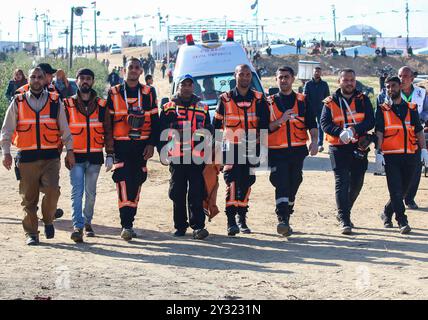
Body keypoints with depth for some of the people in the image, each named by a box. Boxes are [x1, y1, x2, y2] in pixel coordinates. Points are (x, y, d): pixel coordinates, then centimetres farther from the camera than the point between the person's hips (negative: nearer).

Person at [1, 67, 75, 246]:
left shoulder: (55, 102, 9)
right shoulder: (18, 103, 8)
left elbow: (65, 128, 12)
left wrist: (69, 150, 5)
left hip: (50, 157, -1)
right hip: (26, 157, 1)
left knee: (52, 190, -17)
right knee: (29, 197, 2)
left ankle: (48, 221, 8)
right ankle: (31, 233, 13)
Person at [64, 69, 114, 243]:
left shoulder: (101, 105, 6)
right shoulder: (68, 105, 3)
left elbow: (108, 132, 8)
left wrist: (110, 155, 4)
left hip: (95, 156, 2)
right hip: (76, 156, -2)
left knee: (91, 193, 10)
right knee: (77, 192, -10)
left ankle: (87, 222, 25)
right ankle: (77, 226, -13)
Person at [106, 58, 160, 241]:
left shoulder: (148, 93, 8)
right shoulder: (114, 93, 5)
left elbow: (155, 121, 8)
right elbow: (108, 122, 5)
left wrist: (152, 144, -2)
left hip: (142, 145, 2)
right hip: (121, 145, -2)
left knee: (136, 183, 6)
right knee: (123, 182, -15)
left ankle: (129, 223, 17)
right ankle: (126, 226, -18)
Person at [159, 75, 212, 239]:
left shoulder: (203, 109, 14)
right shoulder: (168, 108, 11)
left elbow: (209, 133, 17)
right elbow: (161, 132, 10)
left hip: (197, 158, 0)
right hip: (176, 158, 0)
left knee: (196, 194, -7)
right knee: (178, 194, 5)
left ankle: (198, 226, -8)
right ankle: (180, 226, 13)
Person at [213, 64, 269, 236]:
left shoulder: (259, 99, 7)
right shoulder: (225, 99, 4)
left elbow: (264, 125, 7)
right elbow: (216, 124, 10)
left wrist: (261, 145, -2)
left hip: (251, 149, 2)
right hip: (231, 148, -2)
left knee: (246, 183, 8)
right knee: (232, 183, -14)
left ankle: (242, 219, 20)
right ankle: (231, 221, -16)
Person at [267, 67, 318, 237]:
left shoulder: (302, 101, 10)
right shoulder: (270, 102, 7)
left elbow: (312, 124, 5)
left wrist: (314, 141, -12)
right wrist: (281, 120, -13)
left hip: (297, 150, 2)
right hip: (277, 151, -2)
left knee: (293, 185, 9)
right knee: (281, 185, -16)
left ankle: (286, 218, 24)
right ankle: (282, 220, -24)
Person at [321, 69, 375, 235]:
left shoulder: (363, 100, 7)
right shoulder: (330, 102, 3)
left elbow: (370, 121, -5)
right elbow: (325, 123, -7)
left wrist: (354, 129, -22)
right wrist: (341, 132, -25)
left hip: (359, 147, 3)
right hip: (338, 148, -3)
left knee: (357, 183, 11)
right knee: (342, 183, -11)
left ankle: (343, 213, 32)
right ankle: (344, 221, -10)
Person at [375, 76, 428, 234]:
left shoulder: (411, 109, 12)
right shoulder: (382, 110, 4)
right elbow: (379, 133, -2)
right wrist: (379, 153, -12)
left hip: (410, 156, 3)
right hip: (391, 156, -3)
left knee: (403, 189, 10)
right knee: (396, 190, -10)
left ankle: (387, 213, 30)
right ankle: (402, 222, -9)